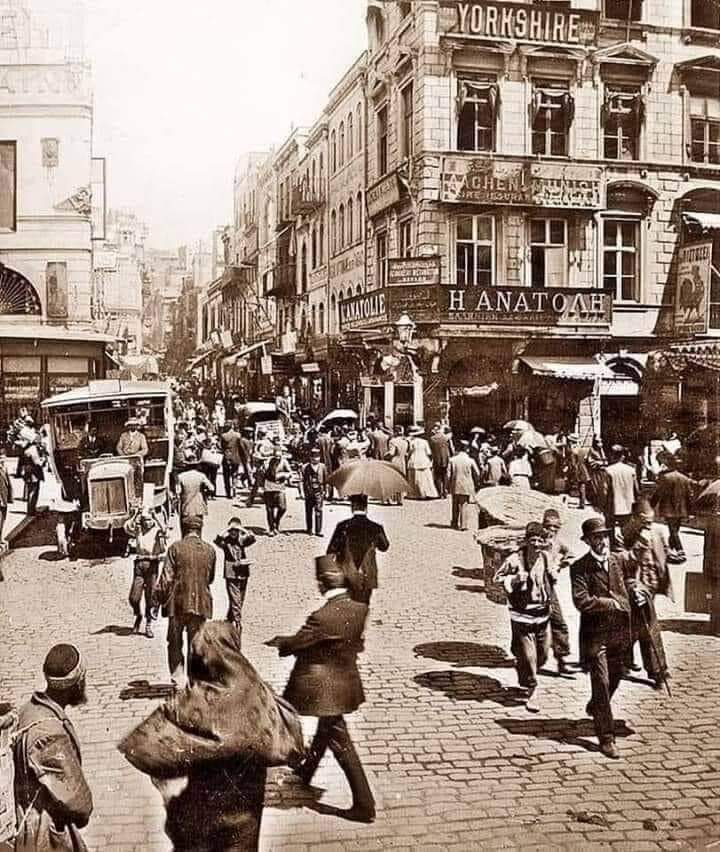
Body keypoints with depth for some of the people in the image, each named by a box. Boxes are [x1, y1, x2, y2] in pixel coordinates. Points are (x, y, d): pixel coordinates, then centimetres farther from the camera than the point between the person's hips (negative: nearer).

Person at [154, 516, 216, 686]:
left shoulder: (175, 548, -6)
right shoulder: (210, 550, 2)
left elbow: (167, 577, -7)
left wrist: (158, 598, 0)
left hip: (178, 602, -2)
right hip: (200, 603, 2)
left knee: (175, 643, 10)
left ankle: (177, 679, 4)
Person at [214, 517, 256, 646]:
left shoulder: (242, 540, 4)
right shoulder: (225, 541, -3)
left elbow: (252, 539, -15)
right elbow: (217, 540, -23)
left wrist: (243, 530, -16)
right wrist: (227, 529, -19)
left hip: (243, 575, 4)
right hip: (231, 576, -4)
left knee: (238, 604, 16)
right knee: (236, 604, -9)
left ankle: (228, 623, 34)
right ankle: (238, 626, -9)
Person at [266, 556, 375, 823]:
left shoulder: (322, 617, -29)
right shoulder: (359, 610, -8)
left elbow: (296, 644, -16)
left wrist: (278, 641, 4)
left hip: (325, 689, -8)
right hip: (347, 680, 8)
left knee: (340, 743, 2)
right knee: (325, 731, 27)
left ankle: (364, 804, 8)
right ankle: (305, 773, 51)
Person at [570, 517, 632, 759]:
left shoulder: (617, 561, 7)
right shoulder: (580, 568, -12)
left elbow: (625, 595, 15)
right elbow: (581, 601, -22)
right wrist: (612, 603, -15)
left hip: (619, 633, 6)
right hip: (595, 635, -6)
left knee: (615, 678, 19)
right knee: (601, 683, -5)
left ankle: (595, 708, 48)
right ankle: (606, 737, 4)